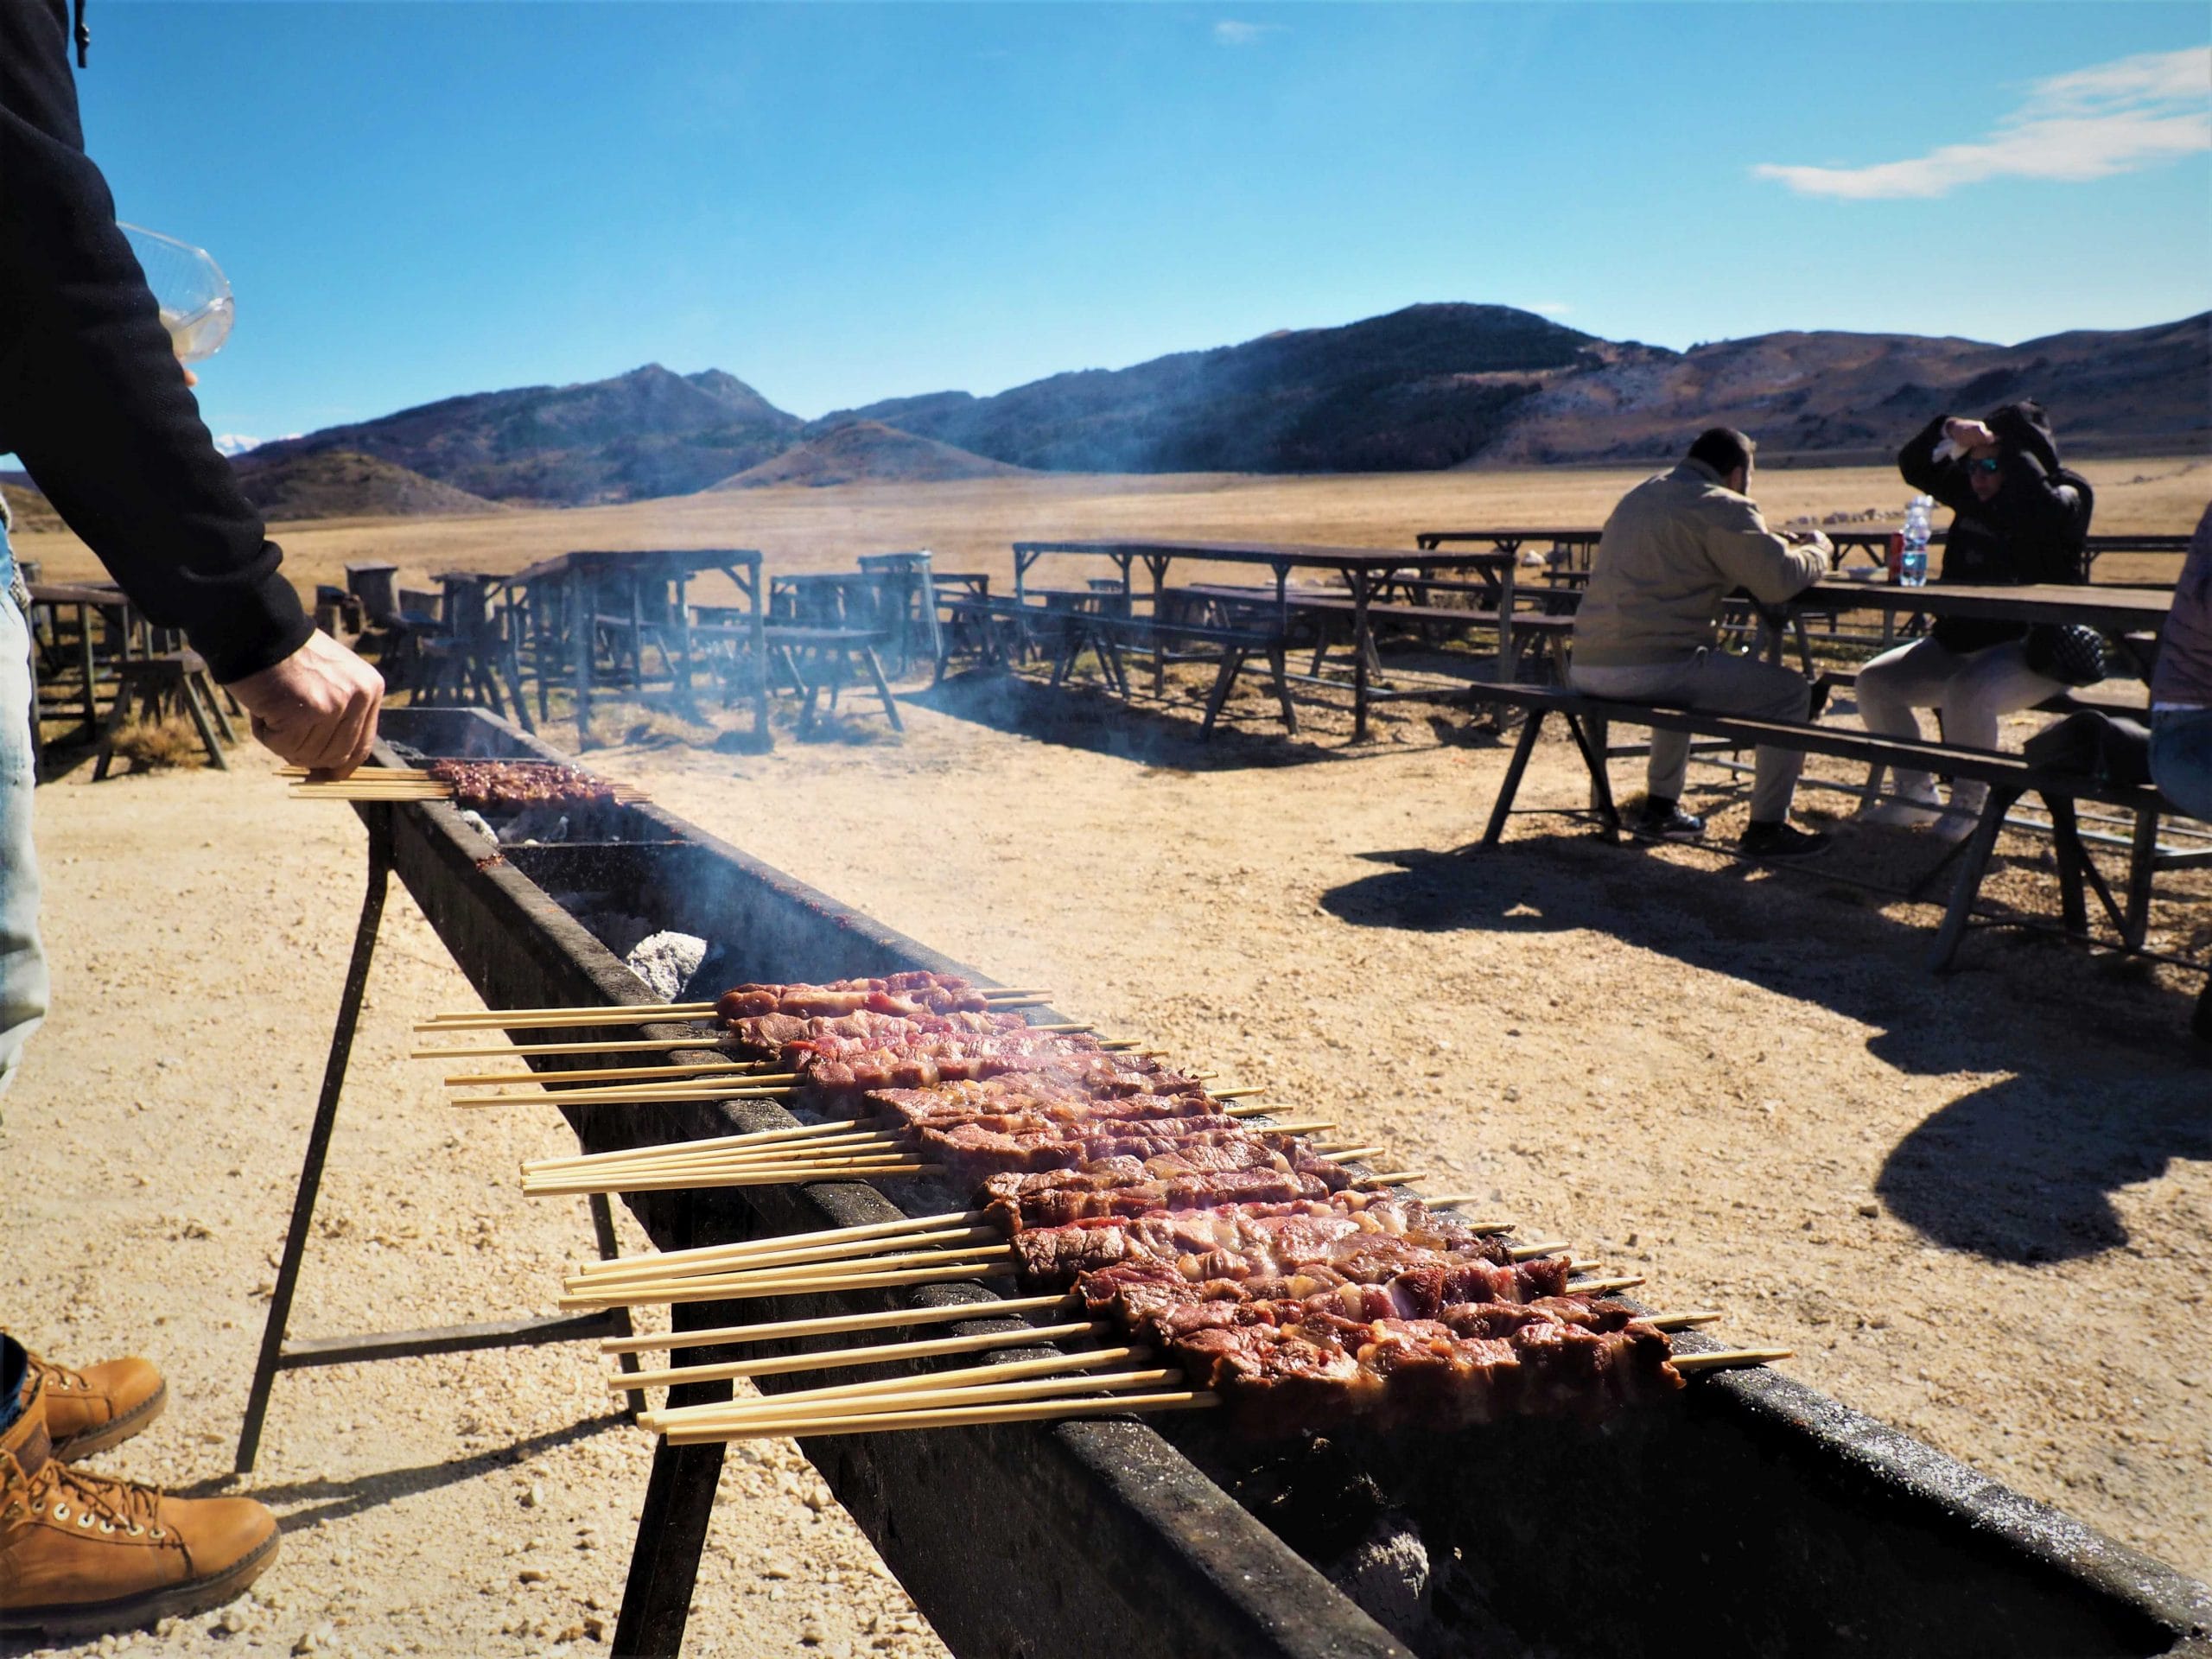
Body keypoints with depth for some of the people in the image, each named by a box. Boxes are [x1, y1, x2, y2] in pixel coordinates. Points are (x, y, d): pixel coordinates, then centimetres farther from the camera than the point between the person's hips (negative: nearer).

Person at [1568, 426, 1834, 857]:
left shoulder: (1639, 496, 22)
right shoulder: (1722, 507, -4)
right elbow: (1780, 580, -11)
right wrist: (1817, 550, 12)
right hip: (1650, 668, -9)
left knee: (1686, 675, 41)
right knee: (1789, 691, 6)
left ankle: (1660, 807, 40)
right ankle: (1766, 828, 8)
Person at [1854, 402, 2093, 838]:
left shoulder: (2066, 496, -12)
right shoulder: (1971, 491, 8)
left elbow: (2041, 515, -36)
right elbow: (1914, 467, 10)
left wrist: (2015, 443, -24)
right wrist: (1950, 433, -10)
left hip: (2032, 650, -8)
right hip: (1961, 641, 8)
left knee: (1966, 691, -36)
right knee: (1874, 682, -2)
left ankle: (1969, 803, -14)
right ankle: (1916, 794, 9)